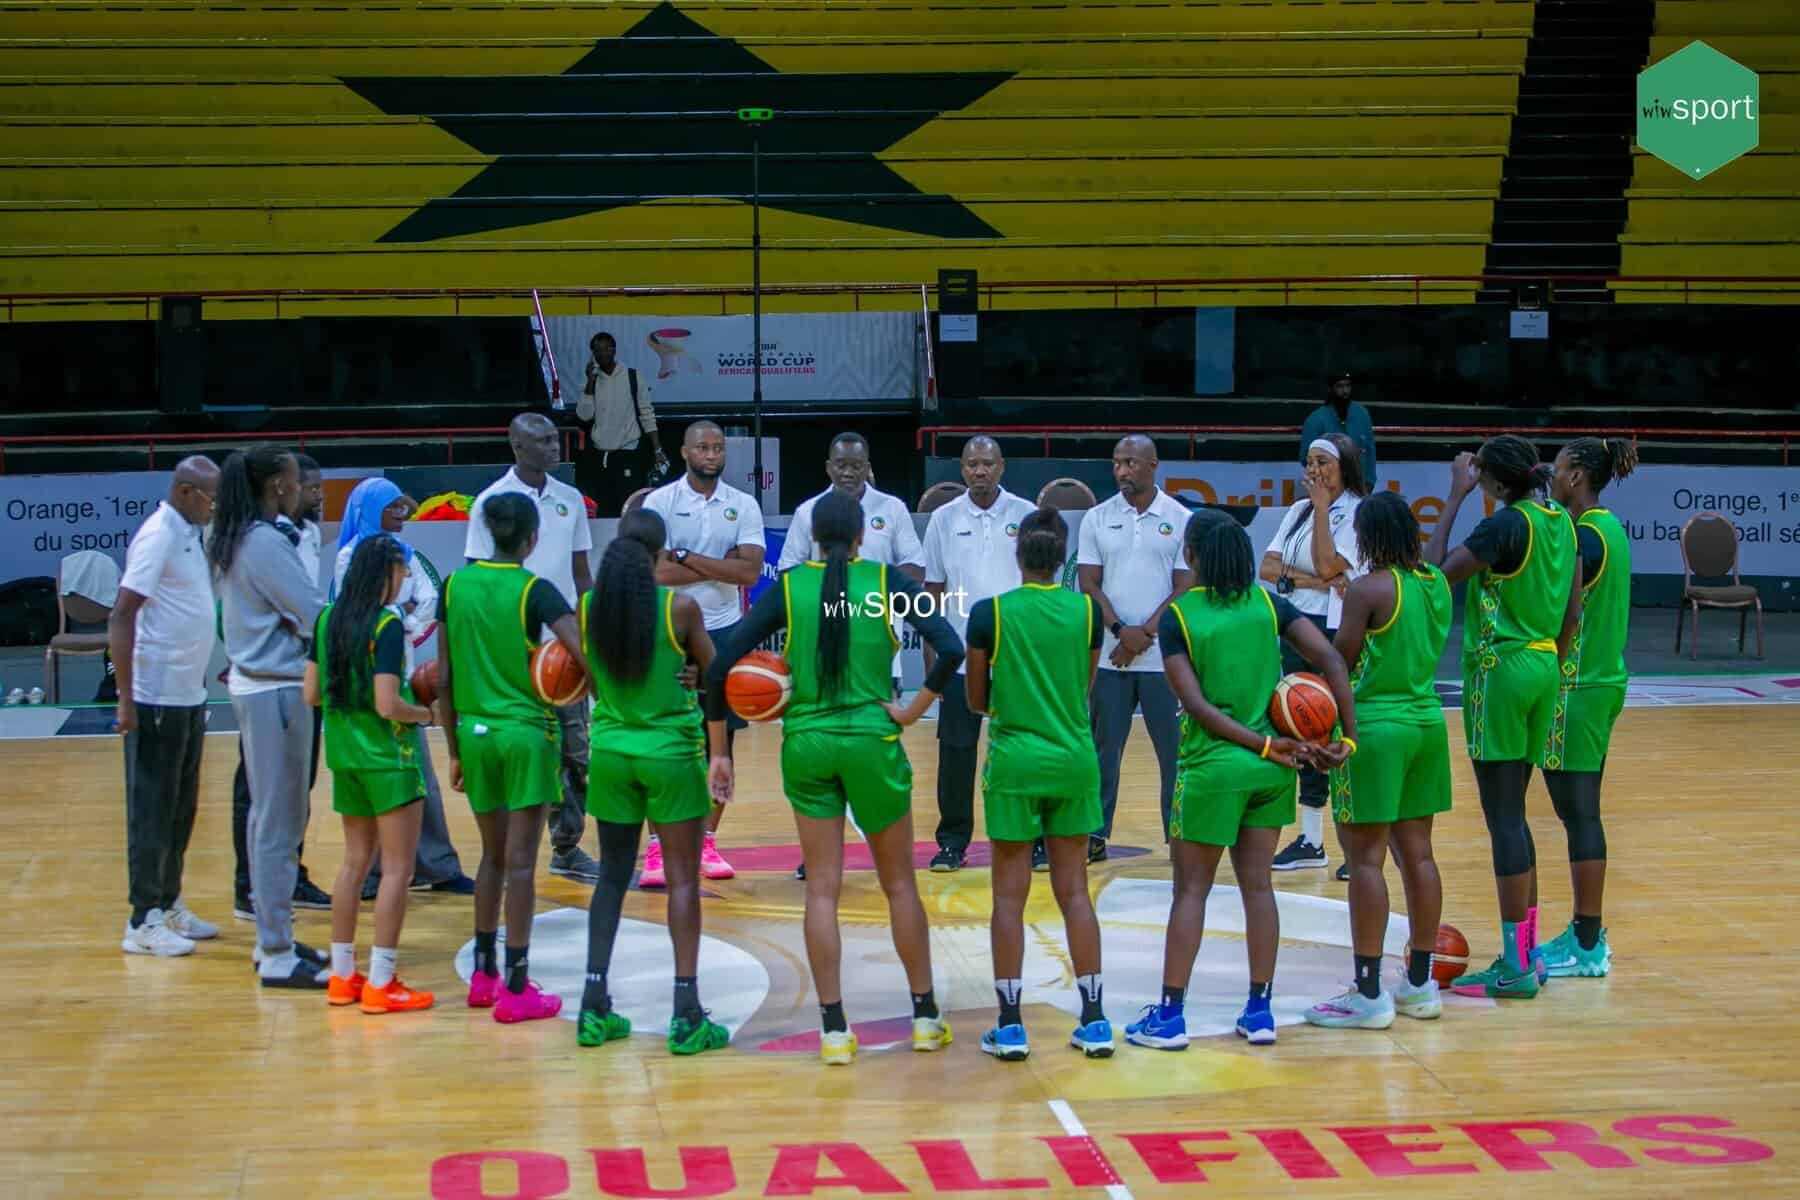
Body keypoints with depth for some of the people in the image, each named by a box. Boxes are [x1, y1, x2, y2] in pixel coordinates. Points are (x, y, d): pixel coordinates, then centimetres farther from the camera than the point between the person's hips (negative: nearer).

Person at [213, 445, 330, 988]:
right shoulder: (267, 543, -16)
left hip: (254, 684, 10)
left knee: (269, 817, 15)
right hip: (276, 691, -10)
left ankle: (273, 939, 23)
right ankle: (278, 956, -2)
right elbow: (315, 614, -17)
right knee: (280, 823, -6)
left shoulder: (238, 540, 13)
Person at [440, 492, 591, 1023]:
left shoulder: (455, 585, 2)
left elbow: (444, 678, 5)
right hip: (526, 731, -4)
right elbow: (583, 656, -23)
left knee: (493, 855, 18)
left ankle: (483, 975, 25)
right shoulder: (535, 592, -10)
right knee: (520, 861, 0)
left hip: (474, 731, 4)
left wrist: (454, 750, 12)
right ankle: (516, 990, 2)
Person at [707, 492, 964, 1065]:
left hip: (806, 743, 1)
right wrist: (913, 710, -5)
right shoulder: (886, 582, -3)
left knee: (822, 888, 7)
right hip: (872, 742, -1)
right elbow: (951, 648, -15)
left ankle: (834, 1029, 6)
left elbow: (721, 666, -5)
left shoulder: (788, 587, 0)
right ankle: (926, 1016, 21)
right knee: (899, 883, 13)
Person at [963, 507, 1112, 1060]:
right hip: (1075, 760, 2)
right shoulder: (1087, 610, -1)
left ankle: (1009, 1024, 3)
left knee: (1010, 895, 4)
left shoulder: (989, 612, -8)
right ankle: (1093, 1020, 9)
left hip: (1015, 763, -2)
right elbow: (1084, 690, 8)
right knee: (1075, 891, 9)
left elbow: (977, 700, 1)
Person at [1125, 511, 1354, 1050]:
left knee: (1191, 890, 4)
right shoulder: (1267, 603, 2)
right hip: (1269, 769, 4)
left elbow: (1197, 704, -14)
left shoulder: (1178, 616, -8)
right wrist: (1347, 737, -5)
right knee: (1258, 885, 11)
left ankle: (1169, 1015, 5)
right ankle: (1260, 1011, 13)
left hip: (1211, 767, -4)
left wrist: (1266, 743, -13)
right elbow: (1331, 659, -5)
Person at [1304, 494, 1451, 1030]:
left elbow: (1338, 667, -12)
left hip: (1375, 727, -7)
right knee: (1417, 853, 12)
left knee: (1365, 858, -2)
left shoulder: (1368, 591, -14)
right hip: (1427, 720, 7)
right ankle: (1420, 984, 19)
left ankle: (1368, 994, -1)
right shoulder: (1437, 583, 6)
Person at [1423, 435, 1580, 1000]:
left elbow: (1435, 571, -16)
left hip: (1500, 670, -8)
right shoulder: (1561, 521, 9)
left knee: (1504, 818, -4)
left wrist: (1455, 498, -11)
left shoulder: (1507, 525, -16)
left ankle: (1516, 966, -3)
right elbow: (1572, 614, 12)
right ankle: (1524, 952, 20)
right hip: (1543, 667, 8)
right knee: (1512, 815, 16)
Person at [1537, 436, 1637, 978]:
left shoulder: (1584, 537, -17)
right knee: (1582, 811, 15)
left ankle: (1587, 946, 0)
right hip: (1603, 680, 10)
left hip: (1577, 688, -10)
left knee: (1579, 812, -5)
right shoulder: (1608, 528, 12)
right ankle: (1586, 933, 23)